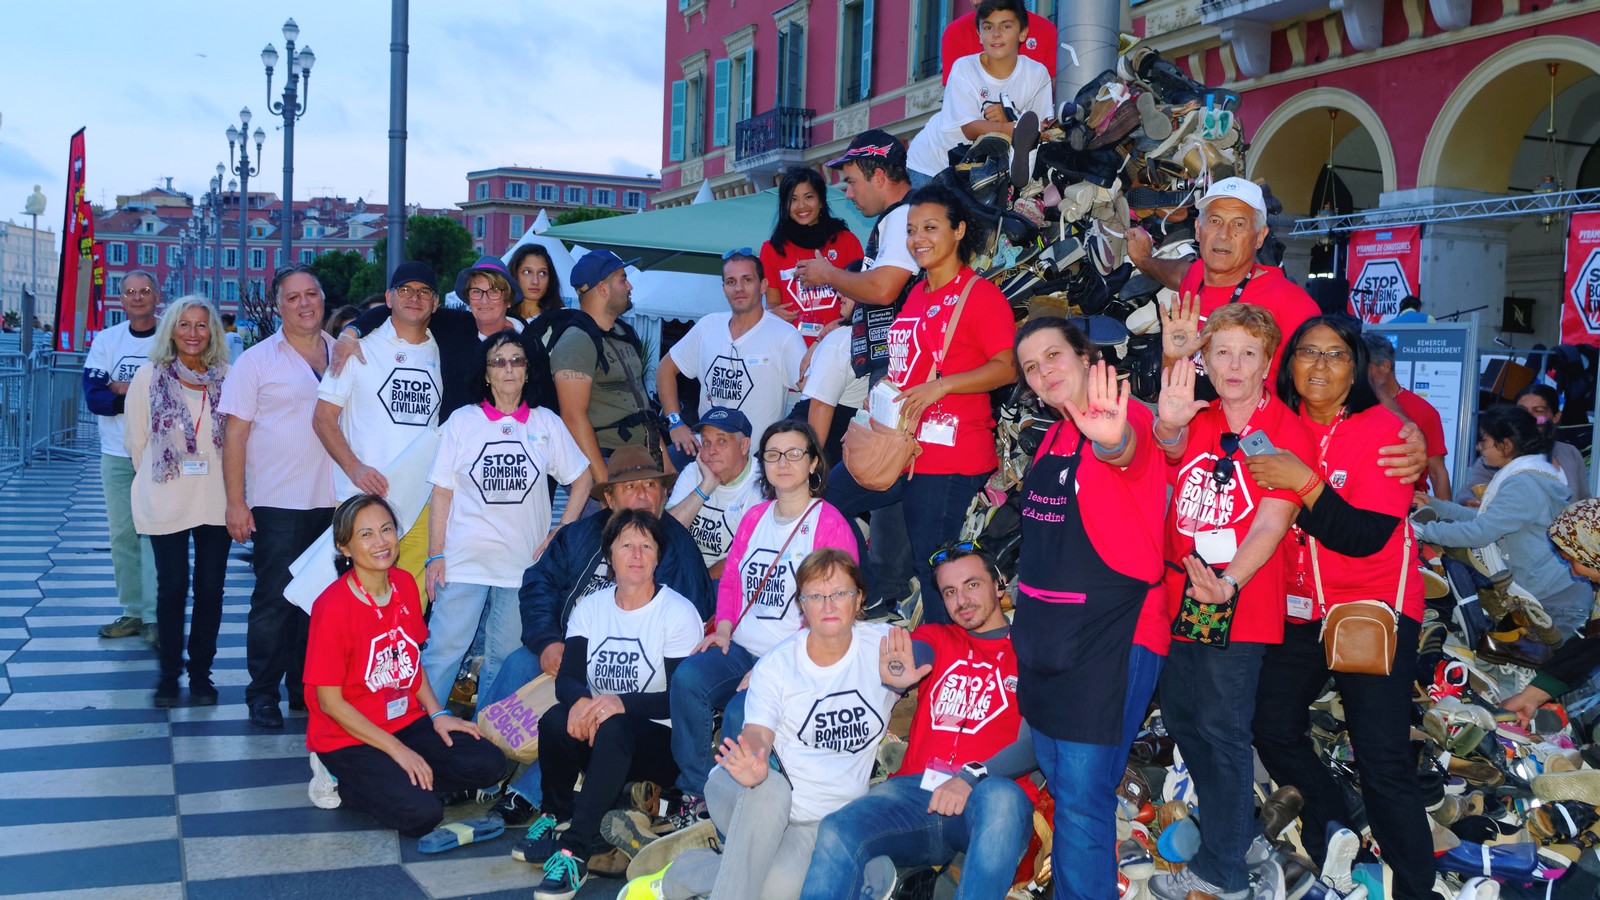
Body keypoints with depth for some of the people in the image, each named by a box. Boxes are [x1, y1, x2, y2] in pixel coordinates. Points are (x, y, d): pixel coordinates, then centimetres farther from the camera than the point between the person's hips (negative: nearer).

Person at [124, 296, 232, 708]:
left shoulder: (226, 378, 1)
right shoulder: (149, 376, 0)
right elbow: (136, 441, 5)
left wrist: (232, 490, 5)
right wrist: (158, 477, 8)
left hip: (216, 501, 1)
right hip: (165, 502, -1)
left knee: (210, 588, 5)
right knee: (172, 588, 5)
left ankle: (200, 672, 17)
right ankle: (169, 673, 17)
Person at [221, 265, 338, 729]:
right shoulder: (256, 360, -1)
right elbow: (235, 434, -2)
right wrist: (235, 502, -8)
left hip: (334, 501, 3)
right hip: (278, 502, -3)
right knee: (274, 601, 0)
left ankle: (307, 688, 20)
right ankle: (262, 694, 11)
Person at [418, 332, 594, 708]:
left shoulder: (547, 424, 5)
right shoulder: (462, 421, 2)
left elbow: (582, 479, 12)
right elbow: (442, 492, 2)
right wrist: (435, 555, -4)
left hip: (523, 563, 2)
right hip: (463, 561, -2)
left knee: (506, 659, 9)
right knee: (443, 652, -5)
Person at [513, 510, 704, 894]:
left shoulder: (679, 613, -8)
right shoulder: (590, 608, 7)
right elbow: (566, 679, -4)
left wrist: (622, 702, -31)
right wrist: (580, 700, -29)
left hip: (660, 740, -4)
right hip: (598, 737, 4)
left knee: (613, 729, -36)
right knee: (556, 719, -28)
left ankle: (575, 851, -34)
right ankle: (556, 819, -4)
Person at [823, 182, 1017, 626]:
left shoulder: (980, 294, -8)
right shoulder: (916, 294, 17)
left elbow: (1007, 367, -16)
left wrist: (940, 386, -22)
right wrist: (885, 388, 14)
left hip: (949, 457, -9)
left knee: (935, 568, -5)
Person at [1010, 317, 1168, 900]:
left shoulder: (1127, 418, -12)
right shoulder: (1053, 438, 10)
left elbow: (1127, 451, -38)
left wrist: (1111, 438, -59)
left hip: (1111, 634, -8)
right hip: (1043, 633, 8)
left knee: (1082, 796, -6)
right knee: (1059, 782, 18)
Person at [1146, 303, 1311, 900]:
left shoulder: (1286, 431, -8)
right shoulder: (1197, 421, 7)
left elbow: (1272, 523, -17)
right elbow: (1168, 451, -16)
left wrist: (1228, 583, -33)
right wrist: (1169, 425, -41)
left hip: (1240, 602, -6)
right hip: (1178, 591, 6)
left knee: (1221, 728, -1)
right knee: (1180, 716, 15)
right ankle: (1236, 827, 34)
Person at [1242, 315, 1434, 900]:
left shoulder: (1383, 430, -11)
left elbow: (1365, 537, -20)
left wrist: (1304, 481, -28)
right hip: (1300, 610, 5)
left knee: (1383, 764, -8)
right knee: (1272, 727, 8)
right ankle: (1331, 830, 32)